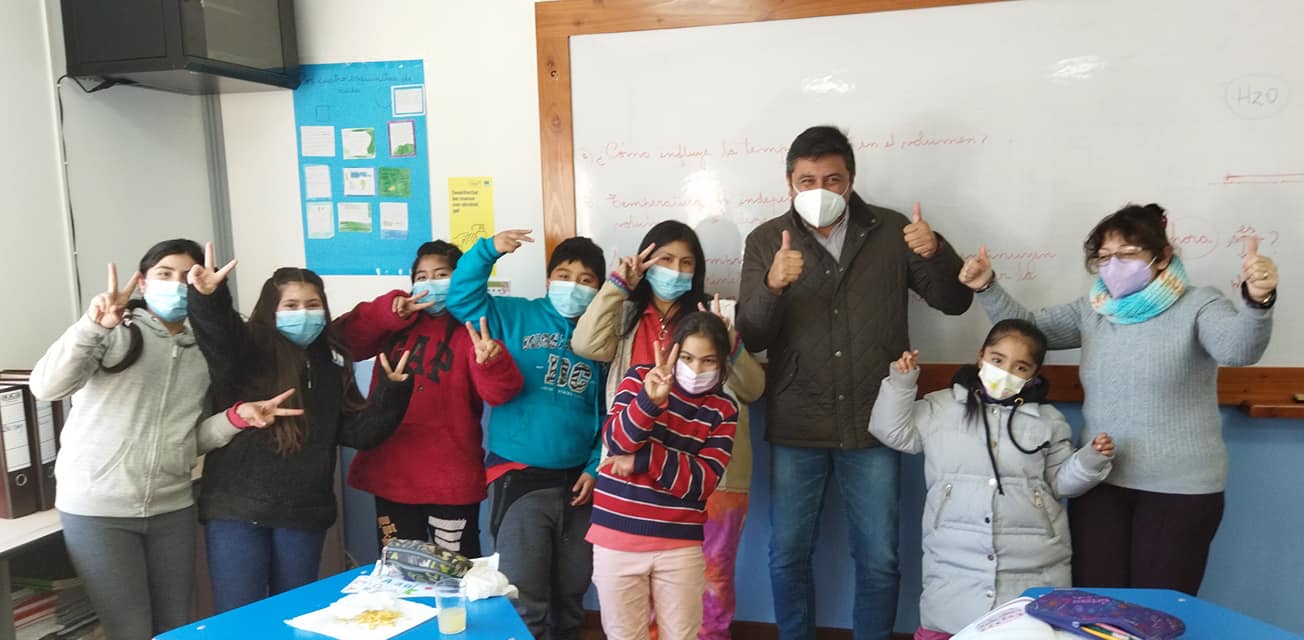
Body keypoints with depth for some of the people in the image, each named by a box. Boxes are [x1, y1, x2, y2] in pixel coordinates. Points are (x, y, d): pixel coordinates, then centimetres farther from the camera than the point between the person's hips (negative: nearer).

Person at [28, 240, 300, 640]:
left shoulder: (203, 354, 9)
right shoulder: (114, 333, -5)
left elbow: (194, 440, 10)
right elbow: (45, 387, -20)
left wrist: (237, 416, -8)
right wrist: (95, 324, -32)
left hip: (172, 508, 5)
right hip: (98, 509, -4)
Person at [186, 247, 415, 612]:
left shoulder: (330, 368, 9)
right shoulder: (248, 352, -3)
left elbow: (360, 431, 5)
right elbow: (217, 335, -26)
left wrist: (393, 391, -9)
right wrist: (209, 298, -46)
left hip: (304, 512, 4)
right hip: (237, 507, -4)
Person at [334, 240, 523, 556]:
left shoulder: (473, 330, -4)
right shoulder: (394, 326, 11)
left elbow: (498, 392, -18)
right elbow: (341, 339, -2)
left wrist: (491, 362, -39)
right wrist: (388, 310, -13)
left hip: (450, 479, -4)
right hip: (391, 474, 4)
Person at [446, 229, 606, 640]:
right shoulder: (516, 316, 0)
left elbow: (610, 414, 6)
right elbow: (462, 298, -9)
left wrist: (596, 468, -2)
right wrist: (488, 251, -20)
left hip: (577, 481, 3)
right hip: (520, 478, -3)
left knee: (571, 594, 19)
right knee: (523, 600, 0)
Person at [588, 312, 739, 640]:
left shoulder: (723, 410, 0)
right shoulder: (640, 378, -1)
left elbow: (701, 481, -9)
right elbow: (616, 440, -16)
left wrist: (643, 458, -16)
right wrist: (650, 400, -32)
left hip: (681, 545, 1)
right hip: (617, 536, 0)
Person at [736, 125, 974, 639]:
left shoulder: (890, 231, 0)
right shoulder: (766, 241, -1)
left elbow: (954, 302, 2)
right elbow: (750, 337, -7)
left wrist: (936, 253, -18)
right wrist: (772, 285, -27)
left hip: (872, 424, 0)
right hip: (795, 427, 0)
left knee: (878, 559, 9)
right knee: (788, 553, 11)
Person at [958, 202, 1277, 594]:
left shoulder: (1198, 306, -8)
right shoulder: (1092, 311, 6)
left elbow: (1238, 349, -25)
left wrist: (1258, 301, -46)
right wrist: (987, 288, -5)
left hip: (1180, 488, -4)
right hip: (1099, 480, 4)